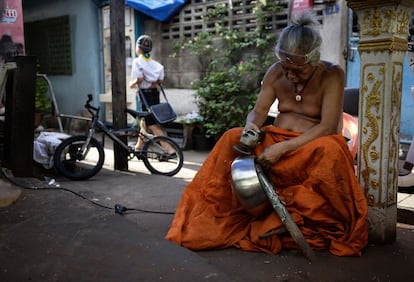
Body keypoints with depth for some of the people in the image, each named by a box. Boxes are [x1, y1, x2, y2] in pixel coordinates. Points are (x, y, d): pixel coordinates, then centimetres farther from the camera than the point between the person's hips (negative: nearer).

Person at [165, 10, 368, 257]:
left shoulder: (332, 76, -14)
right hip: (275, 141, 4)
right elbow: (258, 111, 1)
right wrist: (251, 126, -26)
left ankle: (294, 216, -25)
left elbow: (328, 127, -22)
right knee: (232, 138, -20)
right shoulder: (275, 73, -2)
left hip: (311, 148, -3)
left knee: (331, 149, -37)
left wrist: (283, 148, -31)